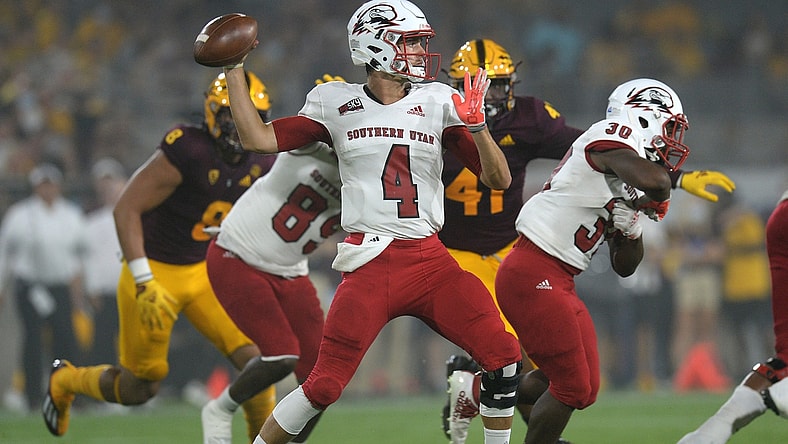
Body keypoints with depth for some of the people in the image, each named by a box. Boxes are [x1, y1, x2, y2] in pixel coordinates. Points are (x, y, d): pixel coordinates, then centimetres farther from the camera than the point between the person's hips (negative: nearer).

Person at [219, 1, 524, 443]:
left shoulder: (438, 103, 5)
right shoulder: (336, 104, 4)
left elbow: (499, 180, 3)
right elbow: (258, 139, 1)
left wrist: (476, 126, -14)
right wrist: (234, 71, 2)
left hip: (430, 259, 3)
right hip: (371, 263, -3)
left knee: (503, 356, -11)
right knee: (325, 385, -9)